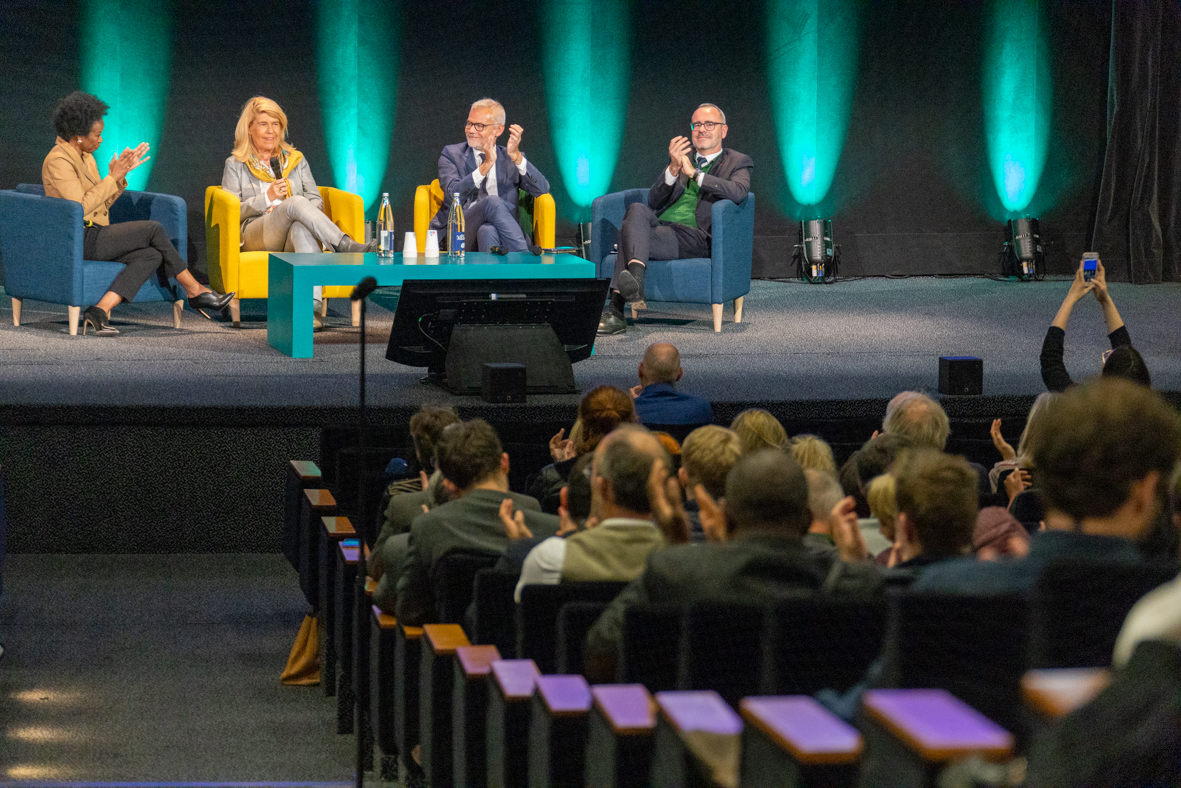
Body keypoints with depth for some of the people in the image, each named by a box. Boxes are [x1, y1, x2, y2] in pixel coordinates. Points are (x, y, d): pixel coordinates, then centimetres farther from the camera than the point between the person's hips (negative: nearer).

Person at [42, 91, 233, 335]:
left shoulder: (85, 157, 16)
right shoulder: (58, 161, -14)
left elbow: (102, 203, 16)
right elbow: (80, 207, -23)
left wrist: (120, 176, 2)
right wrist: (111, 178, -17)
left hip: (92, 237, 10)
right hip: (82, 240, -10)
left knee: (152, 256, -10)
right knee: (154, 230, -9)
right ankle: (195, 291, 1)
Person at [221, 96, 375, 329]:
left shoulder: (296, 160, 24)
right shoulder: (236, 165, 16)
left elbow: (317, 202, 16)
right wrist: (266, 198, -8)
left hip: (293, 238, 2)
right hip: (255, 238, -2)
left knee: (303, 229, -41)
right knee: (297, 202, -34)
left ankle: (312, 306, -60)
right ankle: (347, 247, -42)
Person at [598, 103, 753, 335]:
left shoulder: (737, 163, 15)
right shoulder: (682, 155, 28)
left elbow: (738, 192, -11)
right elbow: (654, 201, 15)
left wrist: (694, 173, -13)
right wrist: (673, 169, -4)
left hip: (694, 236, -4)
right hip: (659, 225, 4)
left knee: (630, 231, -30)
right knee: (637, 209, -32)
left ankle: (617, 311, -42)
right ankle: (635, 279, -50)